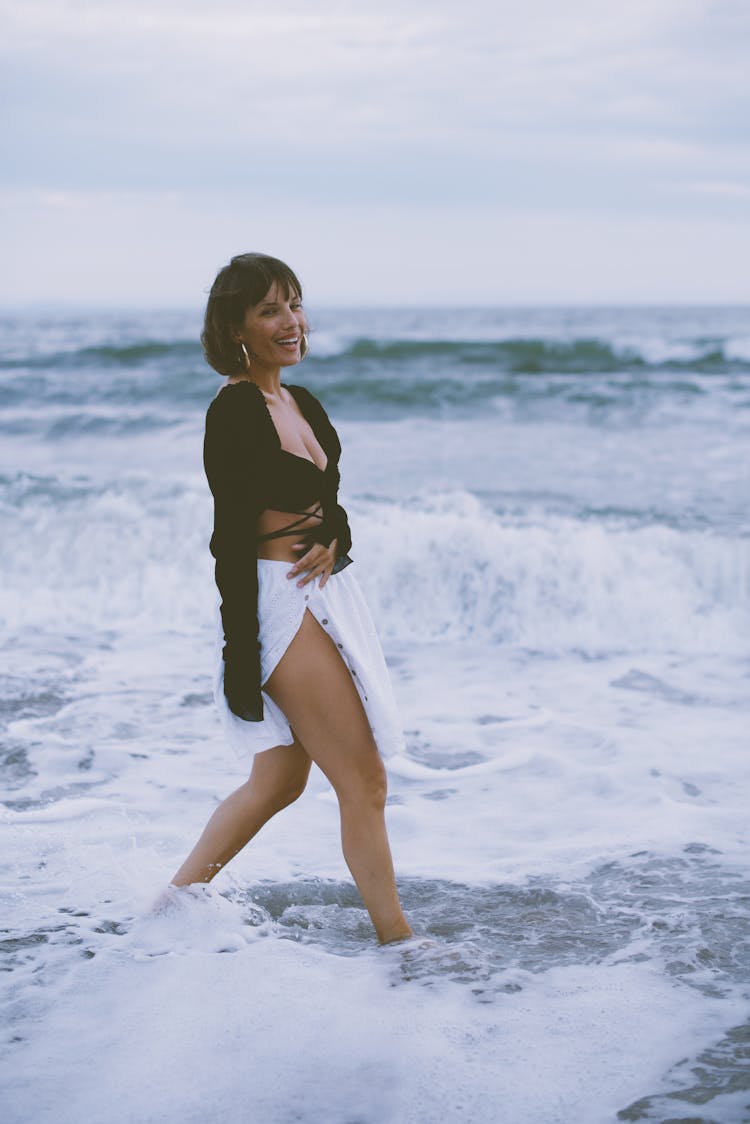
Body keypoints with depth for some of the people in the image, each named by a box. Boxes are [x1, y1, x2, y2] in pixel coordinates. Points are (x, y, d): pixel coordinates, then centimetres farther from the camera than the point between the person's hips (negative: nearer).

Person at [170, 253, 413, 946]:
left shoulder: (303, 403, 13)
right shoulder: (234, 409, -13)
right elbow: (230, 536, -16)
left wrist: (332, 536, -8)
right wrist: (241, 655, -18)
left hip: (327, 595, 9)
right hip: (281, 603, -9)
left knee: (280, 780, 16)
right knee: (364, 782, -4)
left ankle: (178, 895, 30)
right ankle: (398, 943, 8)